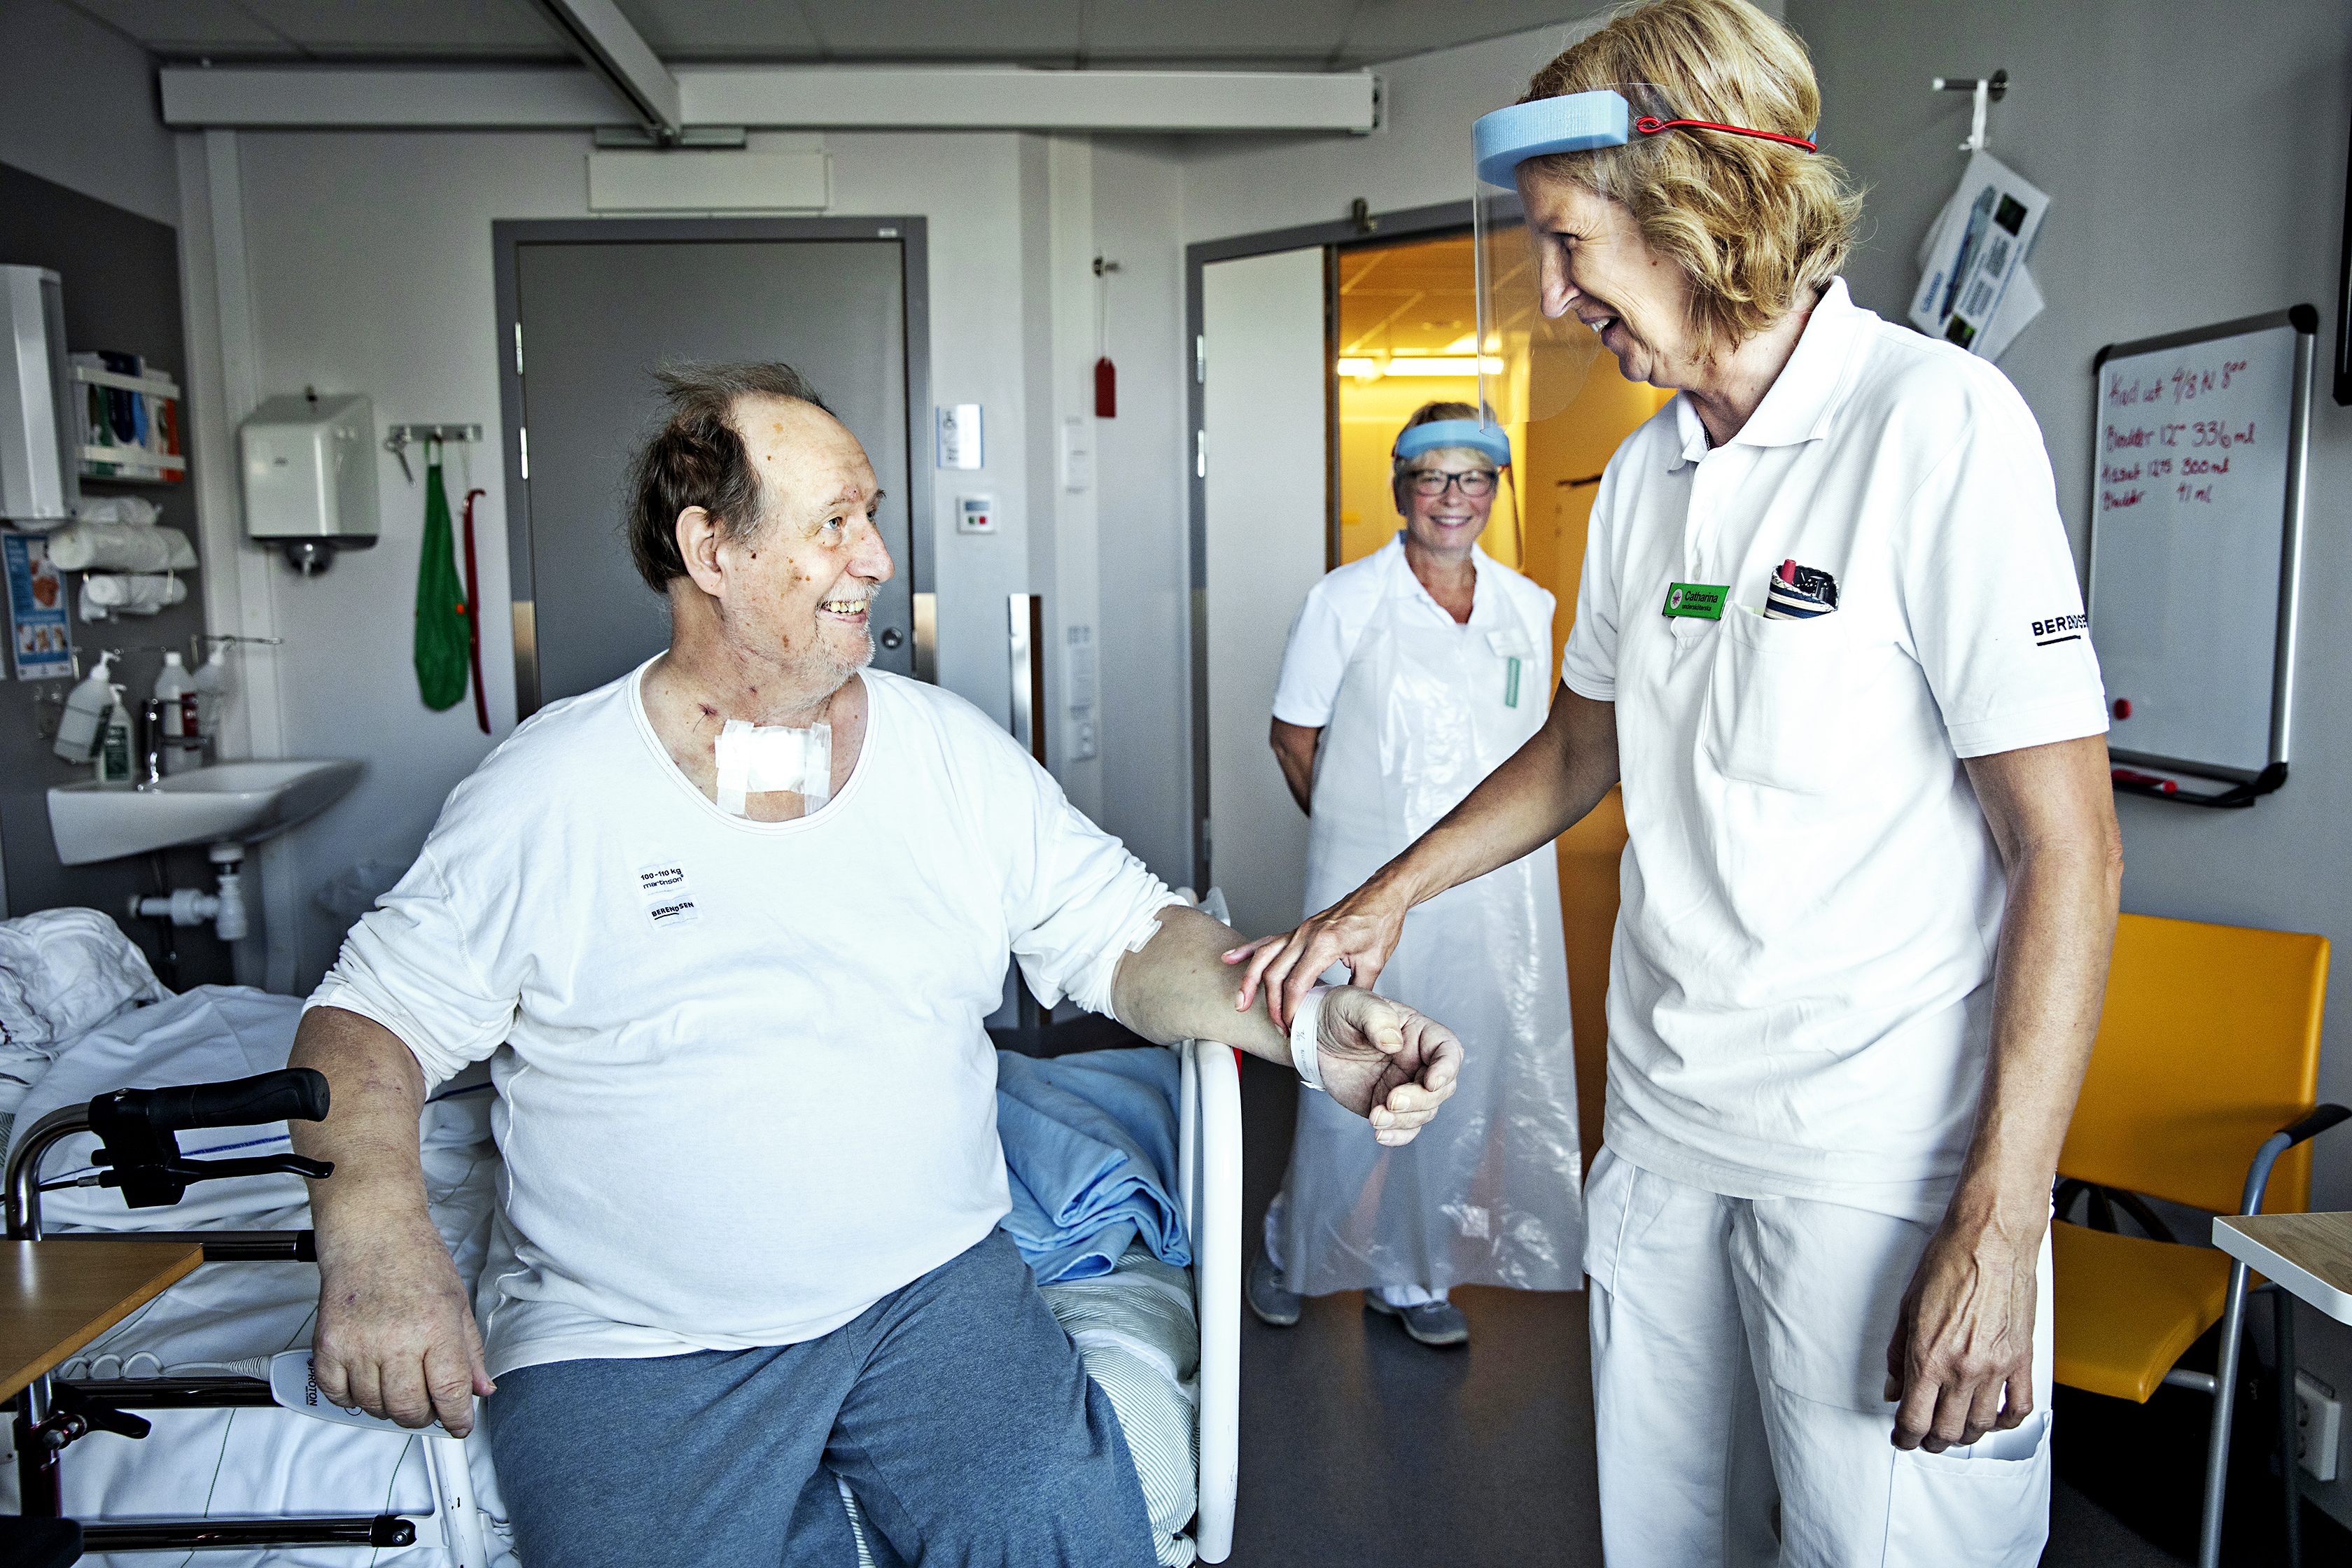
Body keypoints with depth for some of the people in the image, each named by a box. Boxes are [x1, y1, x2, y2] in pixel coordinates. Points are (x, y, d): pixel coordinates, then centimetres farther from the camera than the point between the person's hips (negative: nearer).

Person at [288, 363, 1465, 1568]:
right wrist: (373, 1230, -20)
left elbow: (1130, 939, 4)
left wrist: (1306, 1023, -14)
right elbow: (372, 1015, 0)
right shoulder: (545, 792, -3)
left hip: (933, 1287, 1)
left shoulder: (956, 755, 4)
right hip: (626, 1341, -1)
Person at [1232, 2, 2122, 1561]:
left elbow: (2068, 849, -16)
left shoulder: (1939, 424, -13)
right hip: (1663, 1127, 6)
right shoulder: (1646, 471, 8)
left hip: (1884, 1158, -6)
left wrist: (2000, 1229, -18)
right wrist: (1387, 899, 15)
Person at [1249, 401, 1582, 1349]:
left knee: (1466, 1080, 9)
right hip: (1373, 884, -3)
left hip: (1497, 888, 4)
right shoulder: (1344, 602, -3)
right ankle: (1295, 1248, 30)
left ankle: (1410, 1278, 27)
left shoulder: (1530, 608, 8)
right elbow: (1293, 736, 4)